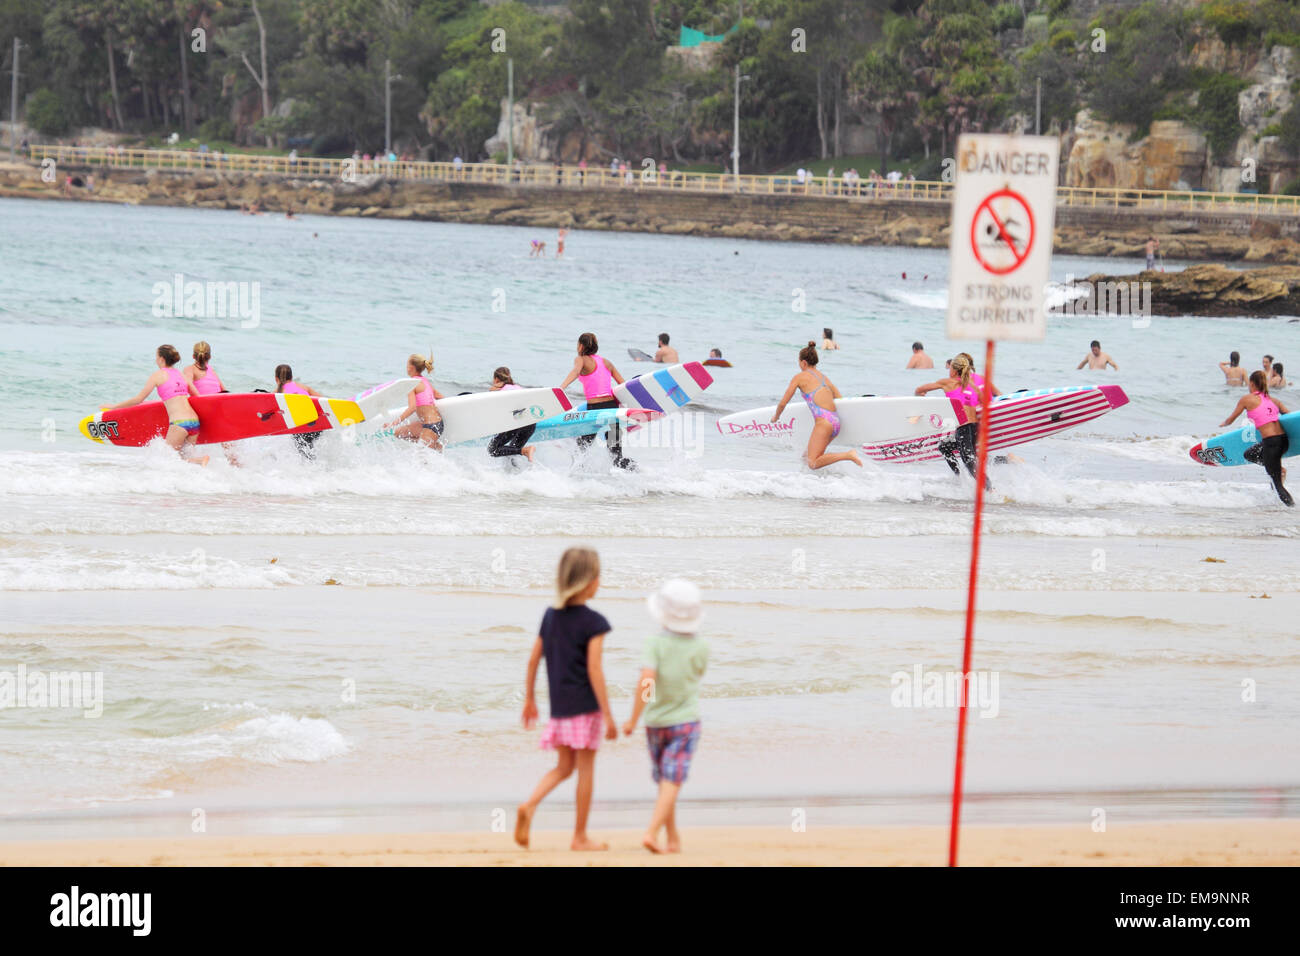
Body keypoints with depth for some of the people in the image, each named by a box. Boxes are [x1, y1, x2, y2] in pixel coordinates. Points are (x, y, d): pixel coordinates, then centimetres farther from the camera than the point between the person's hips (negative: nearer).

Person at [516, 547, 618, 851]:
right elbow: (594, 670, -16)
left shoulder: (550, 616, 7)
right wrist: (608, 716, -13)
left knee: (564, 767, 16)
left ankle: (530, 804, -11)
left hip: (558, 706, 6)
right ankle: (580, 837, 11)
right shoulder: (593, 622, -12)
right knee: (586, 768, 6)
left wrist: (529, 699, 20)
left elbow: (533, 659, 9)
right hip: (586, 705, -6)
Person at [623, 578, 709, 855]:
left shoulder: (655, 644, -14)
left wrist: (633, 719, -18)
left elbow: (646, 679, -25)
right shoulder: (701, 647, -7)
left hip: (656, 722, 1)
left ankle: (674, 839, 23)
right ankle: (651, 832, -22)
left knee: (665, 783, 15)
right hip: (686, 721, -1)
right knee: (672, 783, -7)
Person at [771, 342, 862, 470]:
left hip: (823, 421, -8)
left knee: (812, 463, -14)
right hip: (836, 422, 8)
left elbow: (783, 403, 6)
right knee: (806, 456, 18)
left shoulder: (800, 377, 4)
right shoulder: (824, 378, 22)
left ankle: (848, 456, -26)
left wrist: (776, 417, 26)